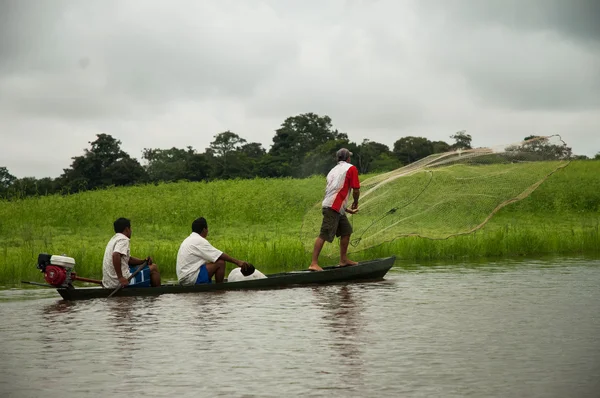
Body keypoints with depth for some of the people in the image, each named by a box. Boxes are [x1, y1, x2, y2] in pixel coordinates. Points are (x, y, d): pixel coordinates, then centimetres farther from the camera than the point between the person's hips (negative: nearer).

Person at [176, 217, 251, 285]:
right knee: (220, 263, -13)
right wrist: (237, 262, -12)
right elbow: (220, 255, -15)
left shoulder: (189, 239, 19)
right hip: (191, 278, -10)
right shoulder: (199, 241, -12)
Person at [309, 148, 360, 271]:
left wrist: (347, 209, 31)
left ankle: (343, 260, 25)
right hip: (333, 207, -9)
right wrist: (355, 203, 16)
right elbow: (356, 190, -4)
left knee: (346, 231, 18)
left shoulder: (333, 171, 26)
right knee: (324, 235, -13)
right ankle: (314, 264, -18)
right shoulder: (351, 168, 3)